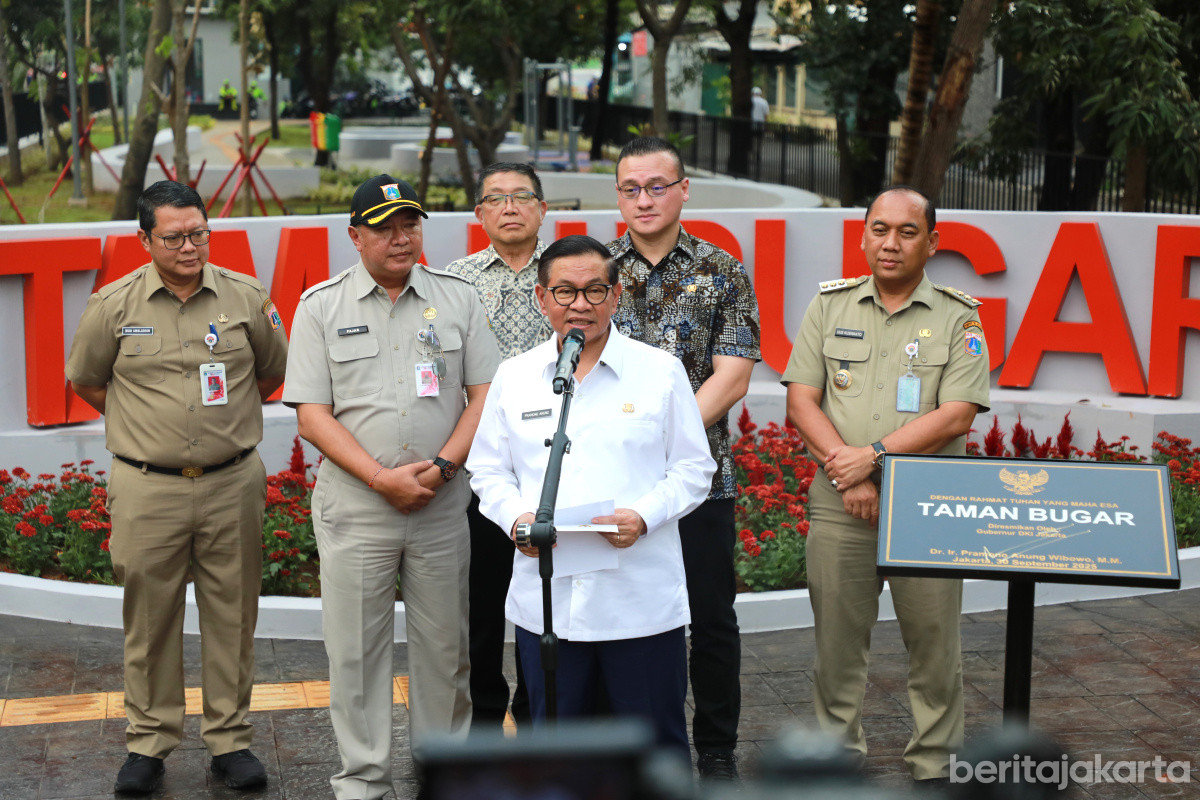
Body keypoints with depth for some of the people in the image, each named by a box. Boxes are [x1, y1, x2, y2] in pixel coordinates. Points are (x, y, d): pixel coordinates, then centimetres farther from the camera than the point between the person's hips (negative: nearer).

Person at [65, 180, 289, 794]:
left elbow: (272, 372, 16)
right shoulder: (114, 305, -2)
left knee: (232, 616, 7)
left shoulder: (245, 296, 2)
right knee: (149, 618, 6)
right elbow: (86, 381, 12)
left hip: (233, 484, 1)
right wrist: (148, 426, 12)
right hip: (147, 489, -1)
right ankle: (149, 742, 19)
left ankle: (229, 739, 19)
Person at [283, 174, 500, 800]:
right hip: (354, 506, -1)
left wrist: (442, 466, -10)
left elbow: (485, 393, 4)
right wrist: (383, 478, -13)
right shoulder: (321, 306, 1)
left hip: (444, 504, 2)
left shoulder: (458, 298, 7)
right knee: (356, 648, 3)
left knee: (446, 645, 9)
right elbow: (311, 414, -4)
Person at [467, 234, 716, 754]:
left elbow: (693, 469, 4)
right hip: (545, 598, 2)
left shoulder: (661, 371, 3)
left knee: (657, 744, 5)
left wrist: (645, 516, -14)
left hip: (642, 598, -2)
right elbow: (487, 470, 13)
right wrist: (516, 517, -8)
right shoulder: (513, 376, 10)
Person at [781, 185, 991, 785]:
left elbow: (956, 415, -8)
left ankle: (933, 768, 18)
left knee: (934, 645, 4)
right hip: (839, 505, 2)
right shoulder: (830, 305, 8)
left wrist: (872, 455, -15)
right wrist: (846, 475, -10)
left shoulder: (958, 318, 2)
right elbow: (801, 400, 2)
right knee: (837, 644, 7)